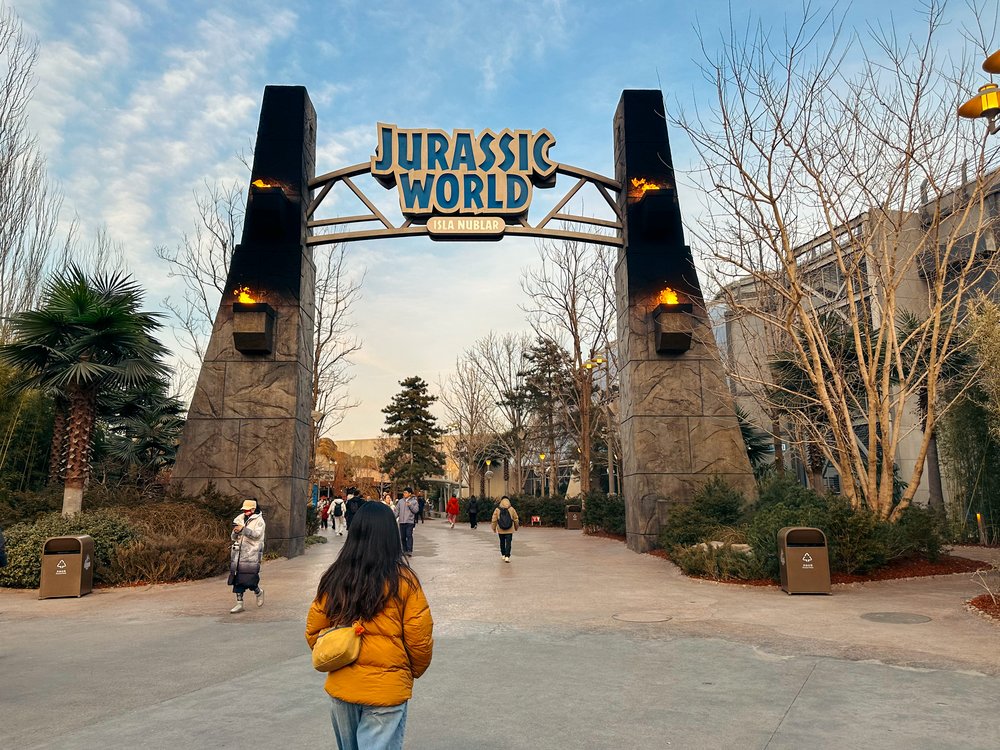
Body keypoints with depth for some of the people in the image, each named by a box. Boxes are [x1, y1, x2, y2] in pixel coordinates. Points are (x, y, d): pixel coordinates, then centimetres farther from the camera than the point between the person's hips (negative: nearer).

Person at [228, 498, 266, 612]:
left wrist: (243, 529, -26)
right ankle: (239, 604, 10)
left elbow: (256, 534, -17)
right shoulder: (239, 519, 12)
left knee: (249, 579, -8)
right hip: (238, 553, 5)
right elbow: (233, 537, 12)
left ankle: (258, 592, 23)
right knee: (237, 578, 3)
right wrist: (236, 532, -10)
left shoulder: (259, 521, -2)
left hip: (252, 554, -5)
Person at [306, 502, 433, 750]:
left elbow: (313, 632, 3)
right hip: (386, 690, -4)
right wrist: (414, 671, 9)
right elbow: (419, 640, -11)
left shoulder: (334, 578, -6)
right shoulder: (403, 580, -15)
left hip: (341, 687, 4)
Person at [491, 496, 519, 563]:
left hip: (500, 530, 2)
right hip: (509, 530, -2)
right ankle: (507, 556, -11)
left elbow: (494, 520, 0)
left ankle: (503, 555, 29)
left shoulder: (497, 510, -4)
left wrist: (494, 528, 14)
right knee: (508, 543, 0)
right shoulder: (511, 509, -5)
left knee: (502, 542, 19)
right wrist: (516, 527, 17)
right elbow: (516, 519, 1)